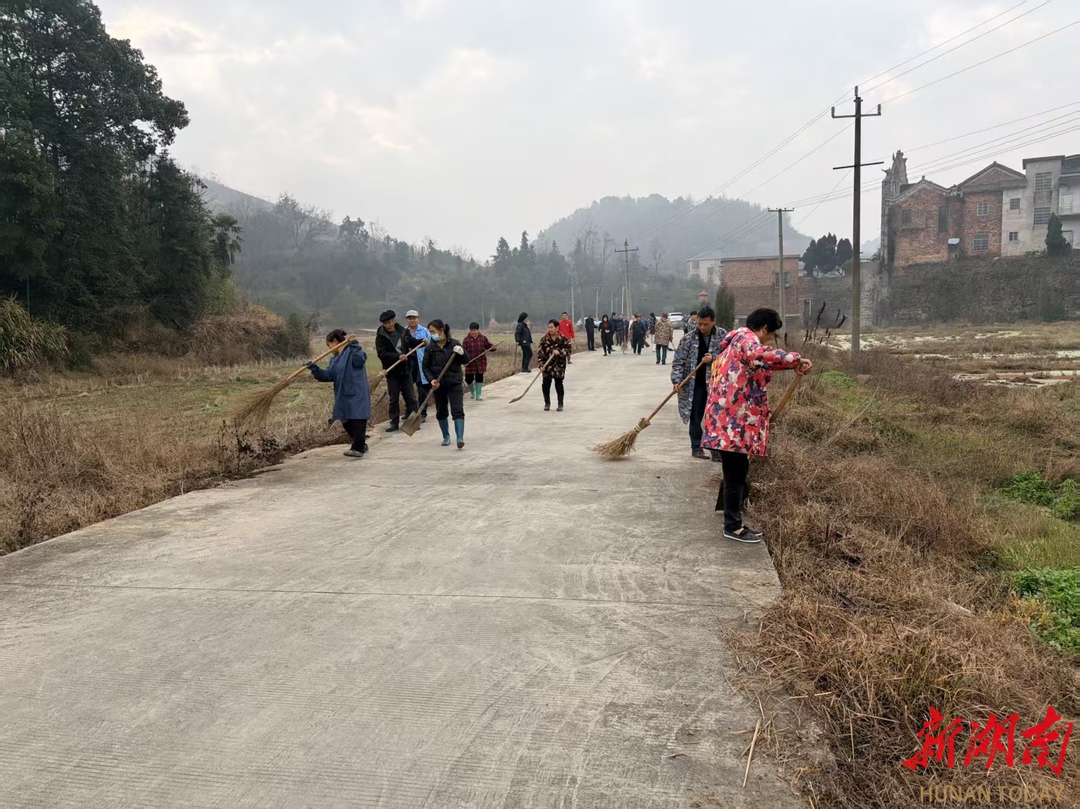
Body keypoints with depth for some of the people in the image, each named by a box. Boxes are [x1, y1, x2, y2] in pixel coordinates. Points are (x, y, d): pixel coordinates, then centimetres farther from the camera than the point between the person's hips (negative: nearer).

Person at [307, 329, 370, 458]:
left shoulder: (352, 351, -9)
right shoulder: (334, 359, 17)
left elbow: (361, 359, -29)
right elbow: (328, 375, 7)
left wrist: (354, 344, -38)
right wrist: (314, 369, -7)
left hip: (357, 395, -9)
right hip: (343, 396, 10)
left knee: (357, 421, -10)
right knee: (346, 423, 15)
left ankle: (357, 449, -8)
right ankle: (361, 444, 30)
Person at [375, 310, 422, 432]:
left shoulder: (403, 331, 0)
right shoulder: (381, 336, -8)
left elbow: (412, 342, 15)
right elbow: (381, 354, -17)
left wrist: (421, 342, -6)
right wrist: (398, 356, -27)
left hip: (405, 369, 2)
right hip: (392, 372, -2)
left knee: (410, 397, 5)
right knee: (394, 399, 5)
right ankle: (394, 423, 12)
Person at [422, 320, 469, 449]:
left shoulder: (454, 344, -4)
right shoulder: (430, 347, -1)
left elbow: (465, 361, 1)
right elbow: (426, 366, 3)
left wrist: (461, 353, -20)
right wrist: (432, 379, -13)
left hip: (454, 383, -2)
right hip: (439, 384, 2)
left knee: (458, 411, -11)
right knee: (441, 412, 12)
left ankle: (460, 438, -14)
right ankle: (446, 437, 28)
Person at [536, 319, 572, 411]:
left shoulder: (563, 338, -6)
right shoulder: (544, 339, -2)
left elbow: (570, 348, -4)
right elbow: (539, 351, -2)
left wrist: (560, 352, -19)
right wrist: (541, 363, -12)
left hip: (559, 365, -2)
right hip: (547, 365, 2)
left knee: (559, 384, 3)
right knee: (546, 384, 2)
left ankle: (560, 404, 14)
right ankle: (547, 403, 18)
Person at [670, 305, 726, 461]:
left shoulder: (723, 336, -1)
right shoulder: (689, 338, -2)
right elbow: (678, 361, -1)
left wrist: (713, 358, -18)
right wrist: (677, 380, -13)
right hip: (695, 385, 0)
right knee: (695, 417, 7)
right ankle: (696, 447, 19)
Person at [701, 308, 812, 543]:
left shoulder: (739, 339, 23)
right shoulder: (746, 338, -10)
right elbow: (759, 354, -35)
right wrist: (794, 359, -34)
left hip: (731, 419, 11)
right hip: (733, 420, -11)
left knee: (737, 471, 15)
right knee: (735, 473, -3)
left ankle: (734, 521, 22)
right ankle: (732, 527, 4)